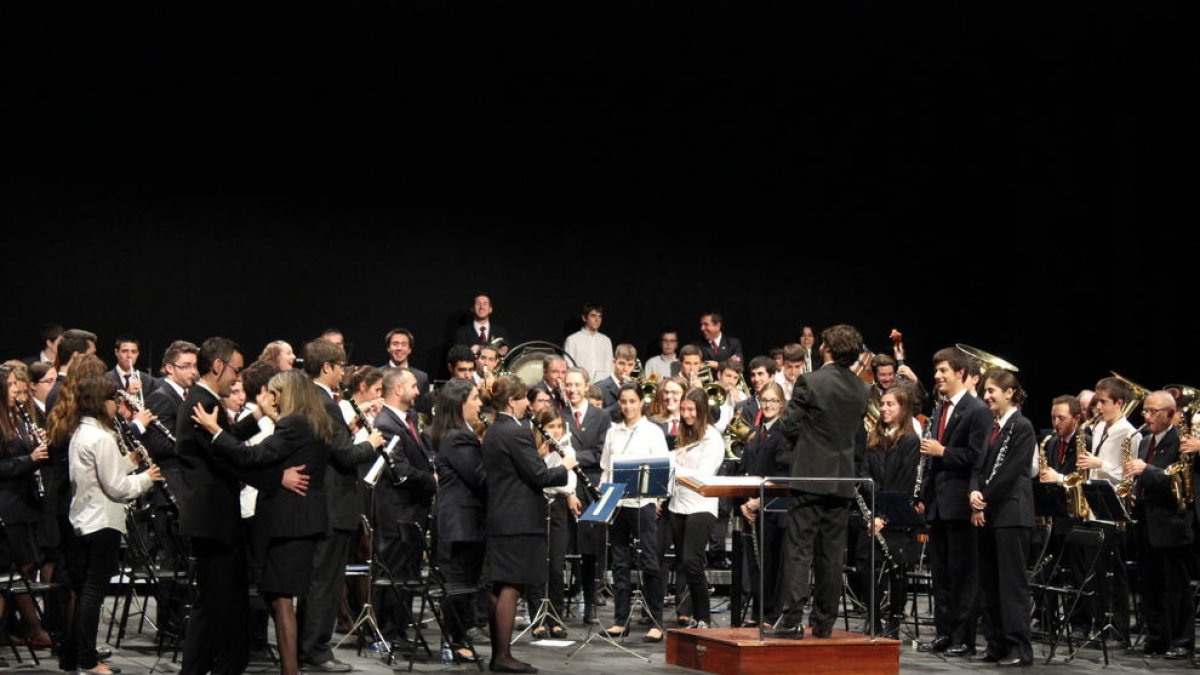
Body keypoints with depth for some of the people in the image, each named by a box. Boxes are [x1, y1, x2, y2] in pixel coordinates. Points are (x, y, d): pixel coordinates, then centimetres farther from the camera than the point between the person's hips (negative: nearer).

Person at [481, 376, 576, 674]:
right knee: (511, 588, -6)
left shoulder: (493, 432, 13)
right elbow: (539, 477, -16)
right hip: (519, 520, -10)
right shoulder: (516, 432, -16)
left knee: (500, 588, 11)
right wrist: (565, 467, 0)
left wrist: (539, 454, 13)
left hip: (499, 519, 10)